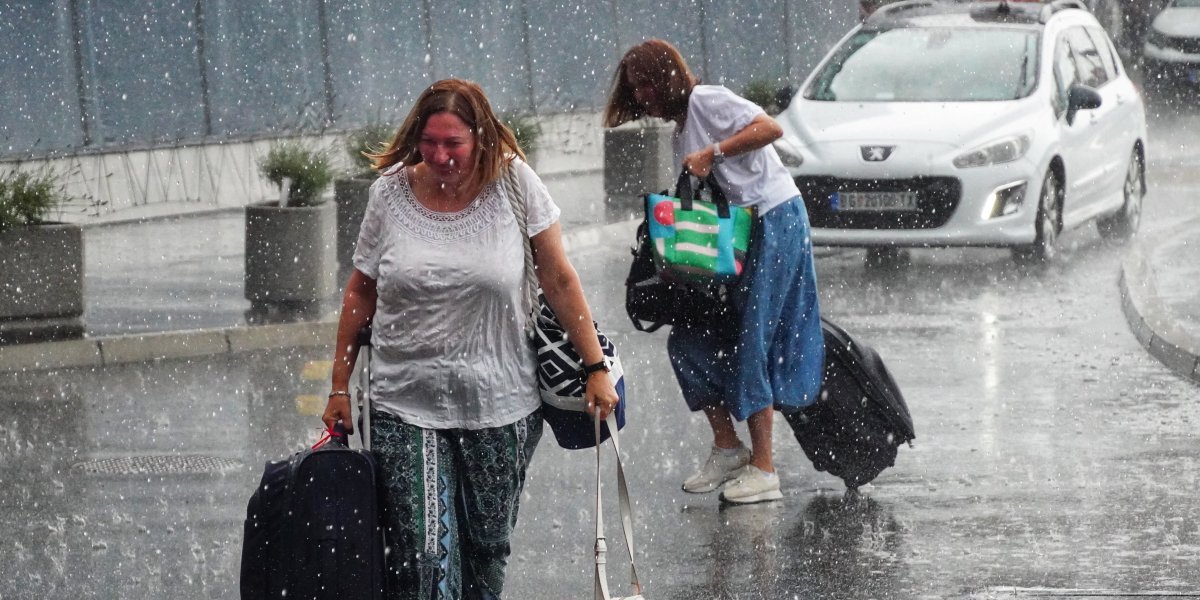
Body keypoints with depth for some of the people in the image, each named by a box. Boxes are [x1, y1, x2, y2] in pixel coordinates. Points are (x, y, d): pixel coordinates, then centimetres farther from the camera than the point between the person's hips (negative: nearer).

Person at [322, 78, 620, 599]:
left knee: (487, 548, 9)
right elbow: (361, 291, 8)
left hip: (499, 406, 0)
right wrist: (339, 388, 9)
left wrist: (596, 367, -2)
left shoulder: (513, 183, -4)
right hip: (407, 408, 0)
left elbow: (559, 280, 0)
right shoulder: (390, 193, -2)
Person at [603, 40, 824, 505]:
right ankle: (726, 448, 13)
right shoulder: (681, 129, 19)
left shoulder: (706, 100, -8)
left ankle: (763, 468, -6)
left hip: (773, 222, -10)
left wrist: (712, 153, -22)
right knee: (689, 341, 5)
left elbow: (769, 129, -21)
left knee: (750, 342, -10)